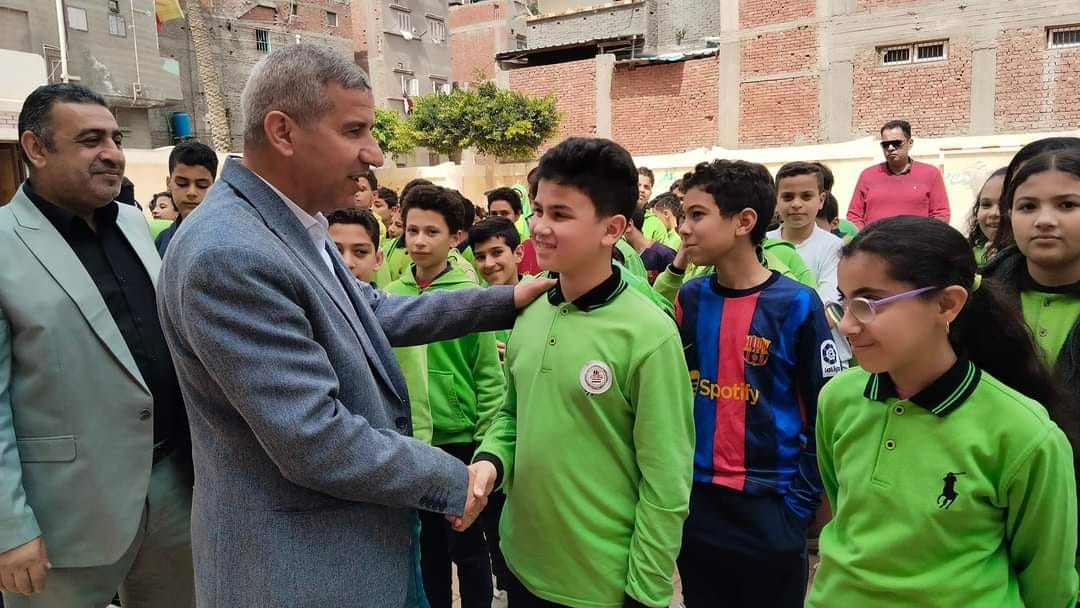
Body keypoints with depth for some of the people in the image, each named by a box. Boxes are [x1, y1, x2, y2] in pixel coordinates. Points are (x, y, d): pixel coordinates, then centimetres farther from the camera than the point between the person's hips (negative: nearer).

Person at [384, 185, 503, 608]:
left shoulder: (471, 297, -10)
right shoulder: (389, 296, 0)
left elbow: (490, 378, -9)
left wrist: (487, 446, -10)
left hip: (459, 441, -3)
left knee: (466, 545, 10)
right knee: (427, 543, 19)